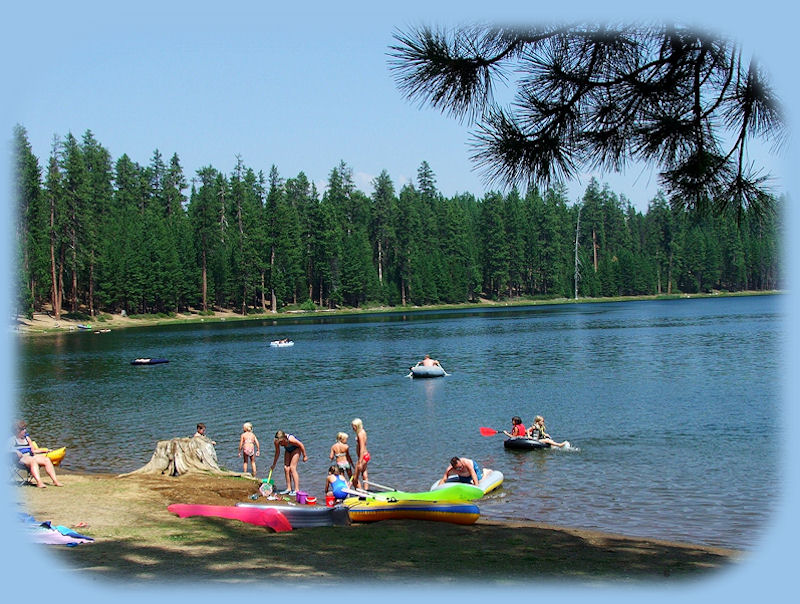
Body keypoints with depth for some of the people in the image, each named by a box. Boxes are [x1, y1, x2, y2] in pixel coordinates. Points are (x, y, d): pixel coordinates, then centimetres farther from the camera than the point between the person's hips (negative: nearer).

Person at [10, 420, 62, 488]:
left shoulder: (27, 438, 25)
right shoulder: (13, 440, 7)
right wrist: (17, 452, -26)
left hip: (30, 456, 6)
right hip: (20, 458, -6)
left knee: (47, 459, -17)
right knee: (33, 461, -38)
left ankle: (55, 481, -25)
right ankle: (39, 482, -53)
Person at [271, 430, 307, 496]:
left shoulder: (290, 439, -40)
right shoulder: (276, 442, -24)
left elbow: (301, 445, -24)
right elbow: (277, 453, -5)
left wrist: (305, 456, -12)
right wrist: (274, 464, 2)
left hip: (295, 449, -6)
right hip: (288, 450, 6)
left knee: (292, 468, -15)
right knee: (286, 468, -3)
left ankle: (296, 490, -15)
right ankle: (289, 489, 6)